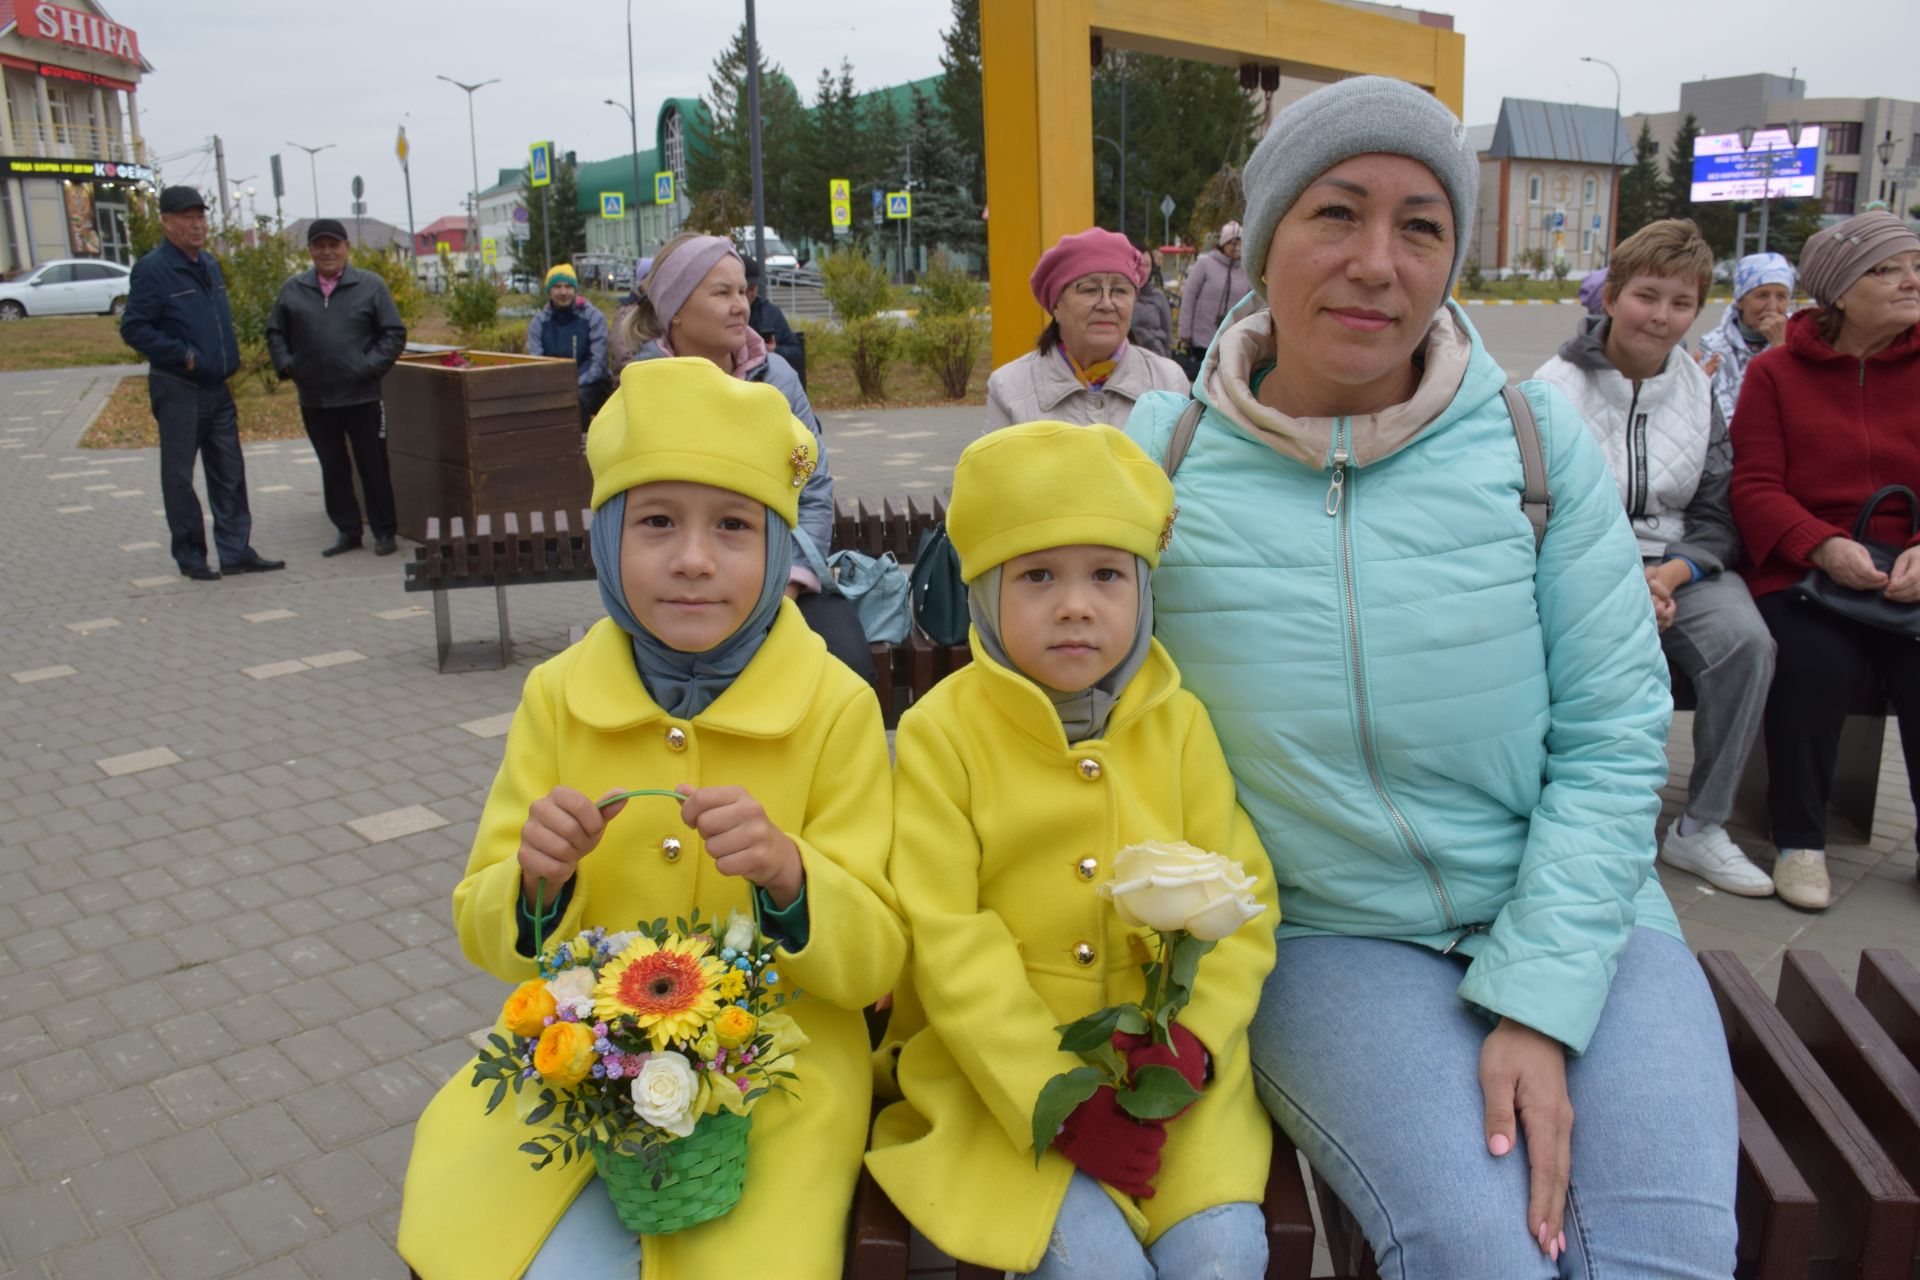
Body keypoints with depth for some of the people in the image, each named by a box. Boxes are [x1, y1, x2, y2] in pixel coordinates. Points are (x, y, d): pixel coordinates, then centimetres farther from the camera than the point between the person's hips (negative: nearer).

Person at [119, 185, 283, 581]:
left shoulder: (210, 265, 12)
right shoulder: (152, 270, -11)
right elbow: (133, 328, -14)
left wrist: (231, 358, 10)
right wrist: (183, 355, -20)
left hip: (217, 388, 7)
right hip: (178, 389, -7)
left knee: (229, 474, 8)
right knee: (179, 476, 3)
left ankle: (236, 551, 13)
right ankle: (190, 556, 11)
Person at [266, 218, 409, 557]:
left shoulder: (370, 285, 1)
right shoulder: (292, 290, 9)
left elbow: (394, 333, 0)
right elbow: (275, 334, 16)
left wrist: (371, 366, -10)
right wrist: (287, 365, 1)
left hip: (362, 397, -3)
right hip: (314, 399, 3)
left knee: (374, 466, 2)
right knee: (333, 468, 10)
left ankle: (384, 532, 11)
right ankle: (347, 531, 19)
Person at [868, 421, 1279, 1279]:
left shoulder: (1177, 723, 2)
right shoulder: (941, 731, -8)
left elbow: (1240, 894, 2)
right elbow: (946, 941, -11)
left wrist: (1193, 1036, -15)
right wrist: (1054, 1098, -16)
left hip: (1161, 1061, 3)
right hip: (993, 1066, -2)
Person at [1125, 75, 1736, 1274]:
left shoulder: (1538, 437, -2)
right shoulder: (1161, 458, -4)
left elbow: (1614, 735, -3)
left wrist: (1537, 1004, -11)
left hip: (1570, 914, 2)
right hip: (1331, 938, -1)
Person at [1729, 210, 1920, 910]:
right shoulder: (1776, 372, 7)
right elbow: (1754, 488, -1)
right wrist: (1824, 547, -17)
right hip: (1801, 572, -2)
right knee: (1815, 662, -30)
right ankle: (1799, 840, -9)